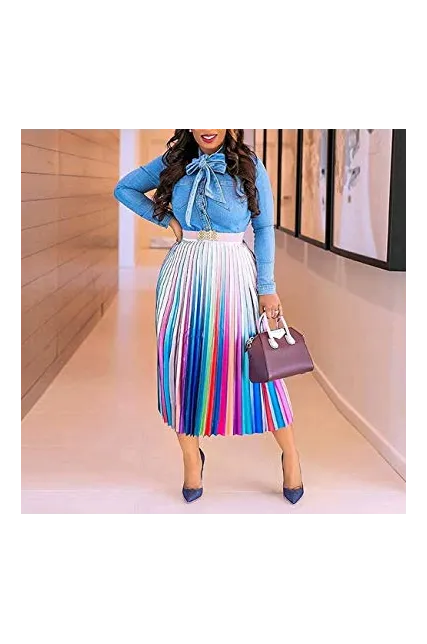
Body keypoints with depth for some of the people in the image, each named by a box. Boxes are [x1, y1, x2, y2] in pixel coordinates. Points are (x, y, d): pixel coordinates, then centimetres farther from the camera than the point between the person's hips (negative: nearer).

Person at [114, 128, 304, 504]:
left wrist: (267, 287, -5)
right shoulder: (173, 163, 8)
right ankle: (191, 458, 20)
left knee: (255, 364, 0)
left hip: (233, 274, -2)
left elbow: (264, 229, 1)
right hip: (184, 273, 3)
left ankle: (290, 456, 16)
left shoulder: (250, 166, 1)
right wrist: (166, 219, 4)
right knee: (182, 364, 3)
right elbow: (124, 188, 17)